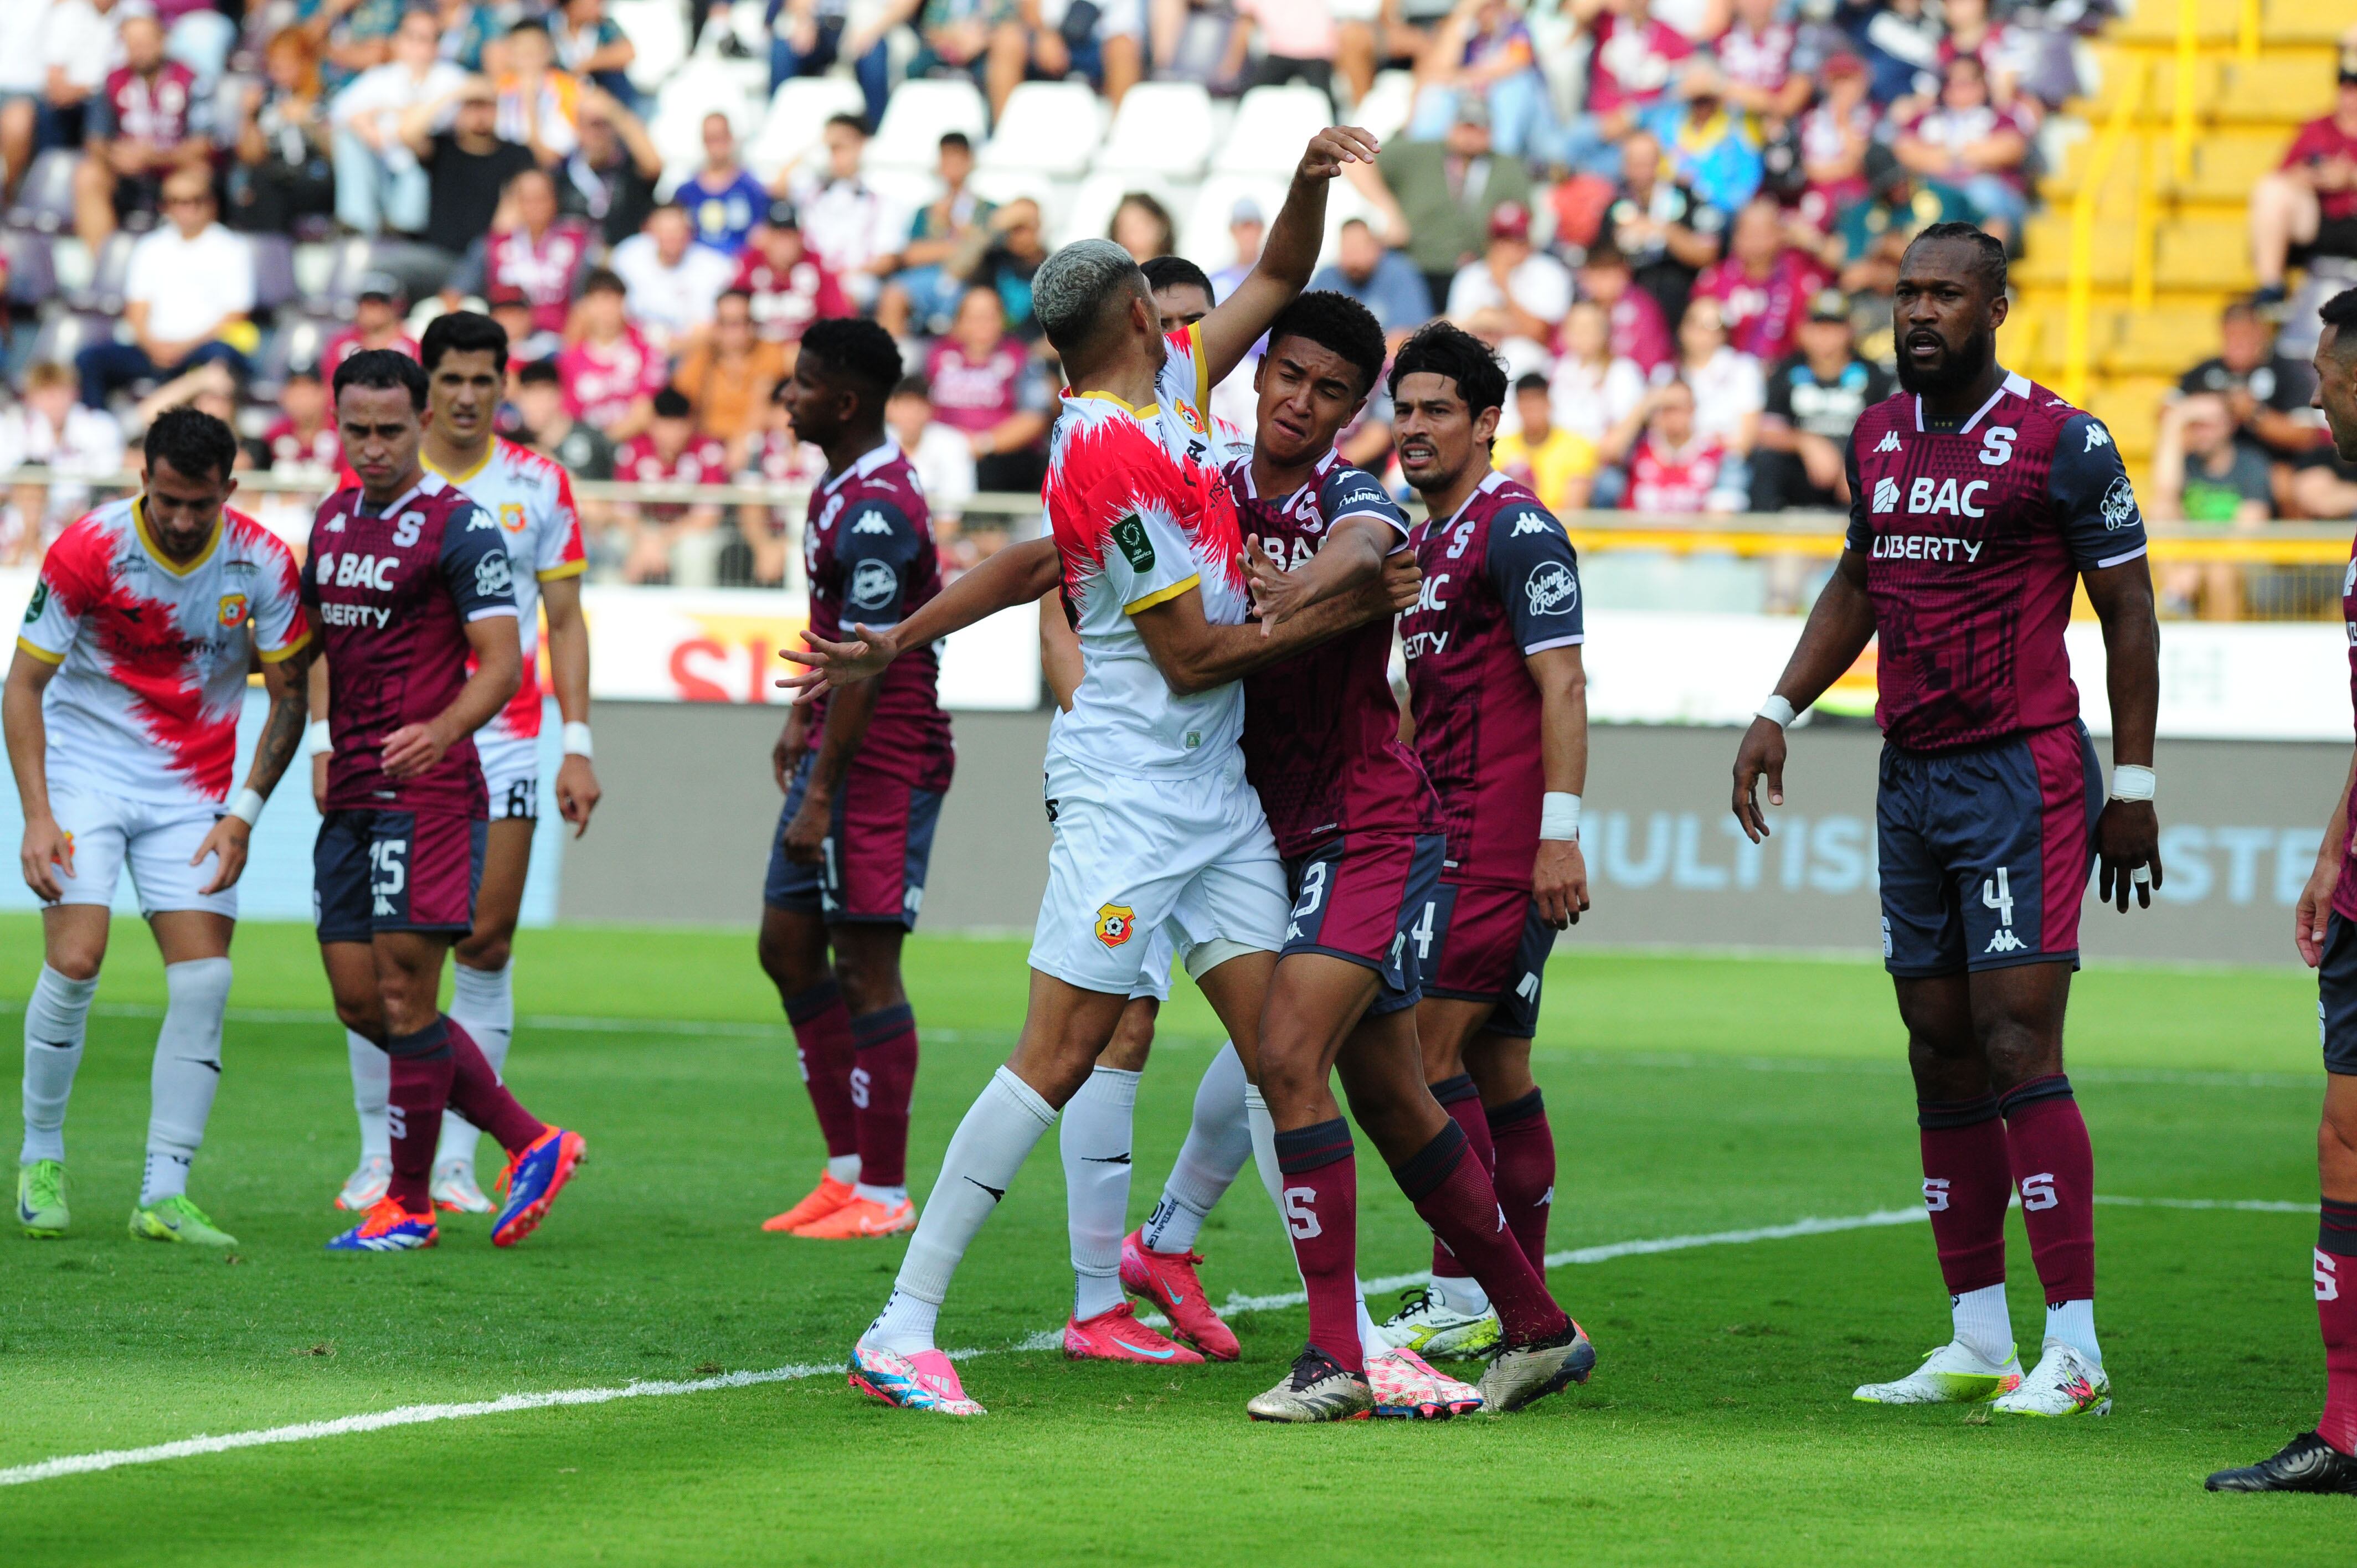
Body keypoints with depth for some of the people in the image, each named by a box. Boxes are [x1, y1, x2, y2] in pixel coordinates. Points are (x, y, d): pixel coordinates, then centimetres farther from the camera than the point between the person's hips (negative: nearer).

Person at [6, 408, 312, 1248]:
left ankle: (164, 1195, -5)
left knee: (204, 980, -9)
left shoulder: (262, 564, -10)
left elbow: (289, 695, 1)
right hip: (85, 766, -2)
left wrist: (242, 815, -7)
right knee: (75, 960, -17)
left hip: (193, 787, 2)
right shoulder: (87, 549, -16)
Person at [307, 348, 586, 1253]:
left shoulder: (458, 526, -8)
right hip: (351, 796, 8)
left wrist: (441, 729, -30)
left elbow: (502, 663, -13)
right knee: (359, 1001, 6)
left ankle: (409, 1207, 4)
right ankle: (532, 1143, 15)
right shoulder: (333, 519, 15)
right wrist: (323, 746, 13)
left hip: (426, 790, -8)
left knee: (404, 998, -6)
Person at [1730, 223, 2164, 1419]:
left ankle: (2075, 1351, -13)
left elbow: (2128, 615, -3)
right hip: (1910, 779, 7)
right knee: (1943, 1060, 8)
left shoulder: (2062, 444, -7)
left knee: (2018, 1051, -14)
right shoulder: (1877, 439, 11)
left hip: (2023, 779, -7)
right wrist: (1777, 712, 17)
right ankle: (1978, 1343, 14)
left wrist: (2133, 787, -6)